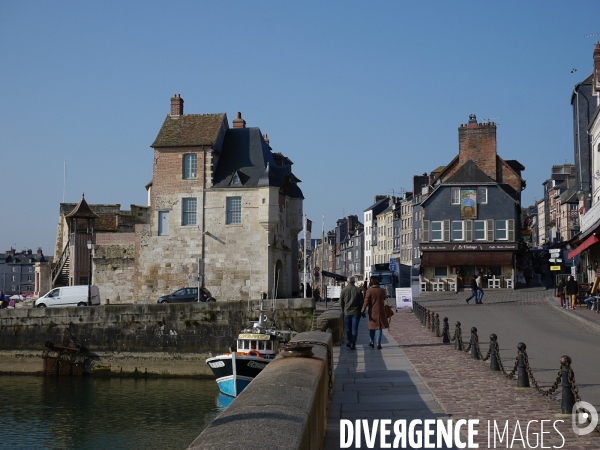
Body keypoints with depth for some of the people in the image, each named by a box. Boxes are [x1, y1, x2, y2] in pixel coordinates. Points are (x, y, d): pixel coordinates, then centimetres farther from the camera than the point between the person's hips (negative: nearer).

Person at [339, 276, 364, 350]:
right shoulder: (358, 290, -5)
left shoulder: (343, 290, -3)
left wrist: (343, 310, 16)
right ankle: (353, 344, -2)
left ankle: (348, 342, 20)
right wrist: (361, 311, 11)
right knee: (354, 329, 1)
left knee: (348, 328, 16)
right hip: (356, 312, -1)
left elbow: (341, 303, 1)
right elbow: (361, 302, -2)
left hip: (347, 312, 1)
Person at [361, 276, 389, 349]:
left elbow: (366, 301, -15)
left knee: (372, 327, 16)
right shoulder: (382, 290, -1)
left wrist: (363, 310, -10)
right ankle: (378, 343, -5)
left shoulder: (369, 291, -11)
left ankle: (372, 342, 25)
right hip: (380, 312, 1)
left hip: (372, 312, -1)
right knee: (379, 327, 5)